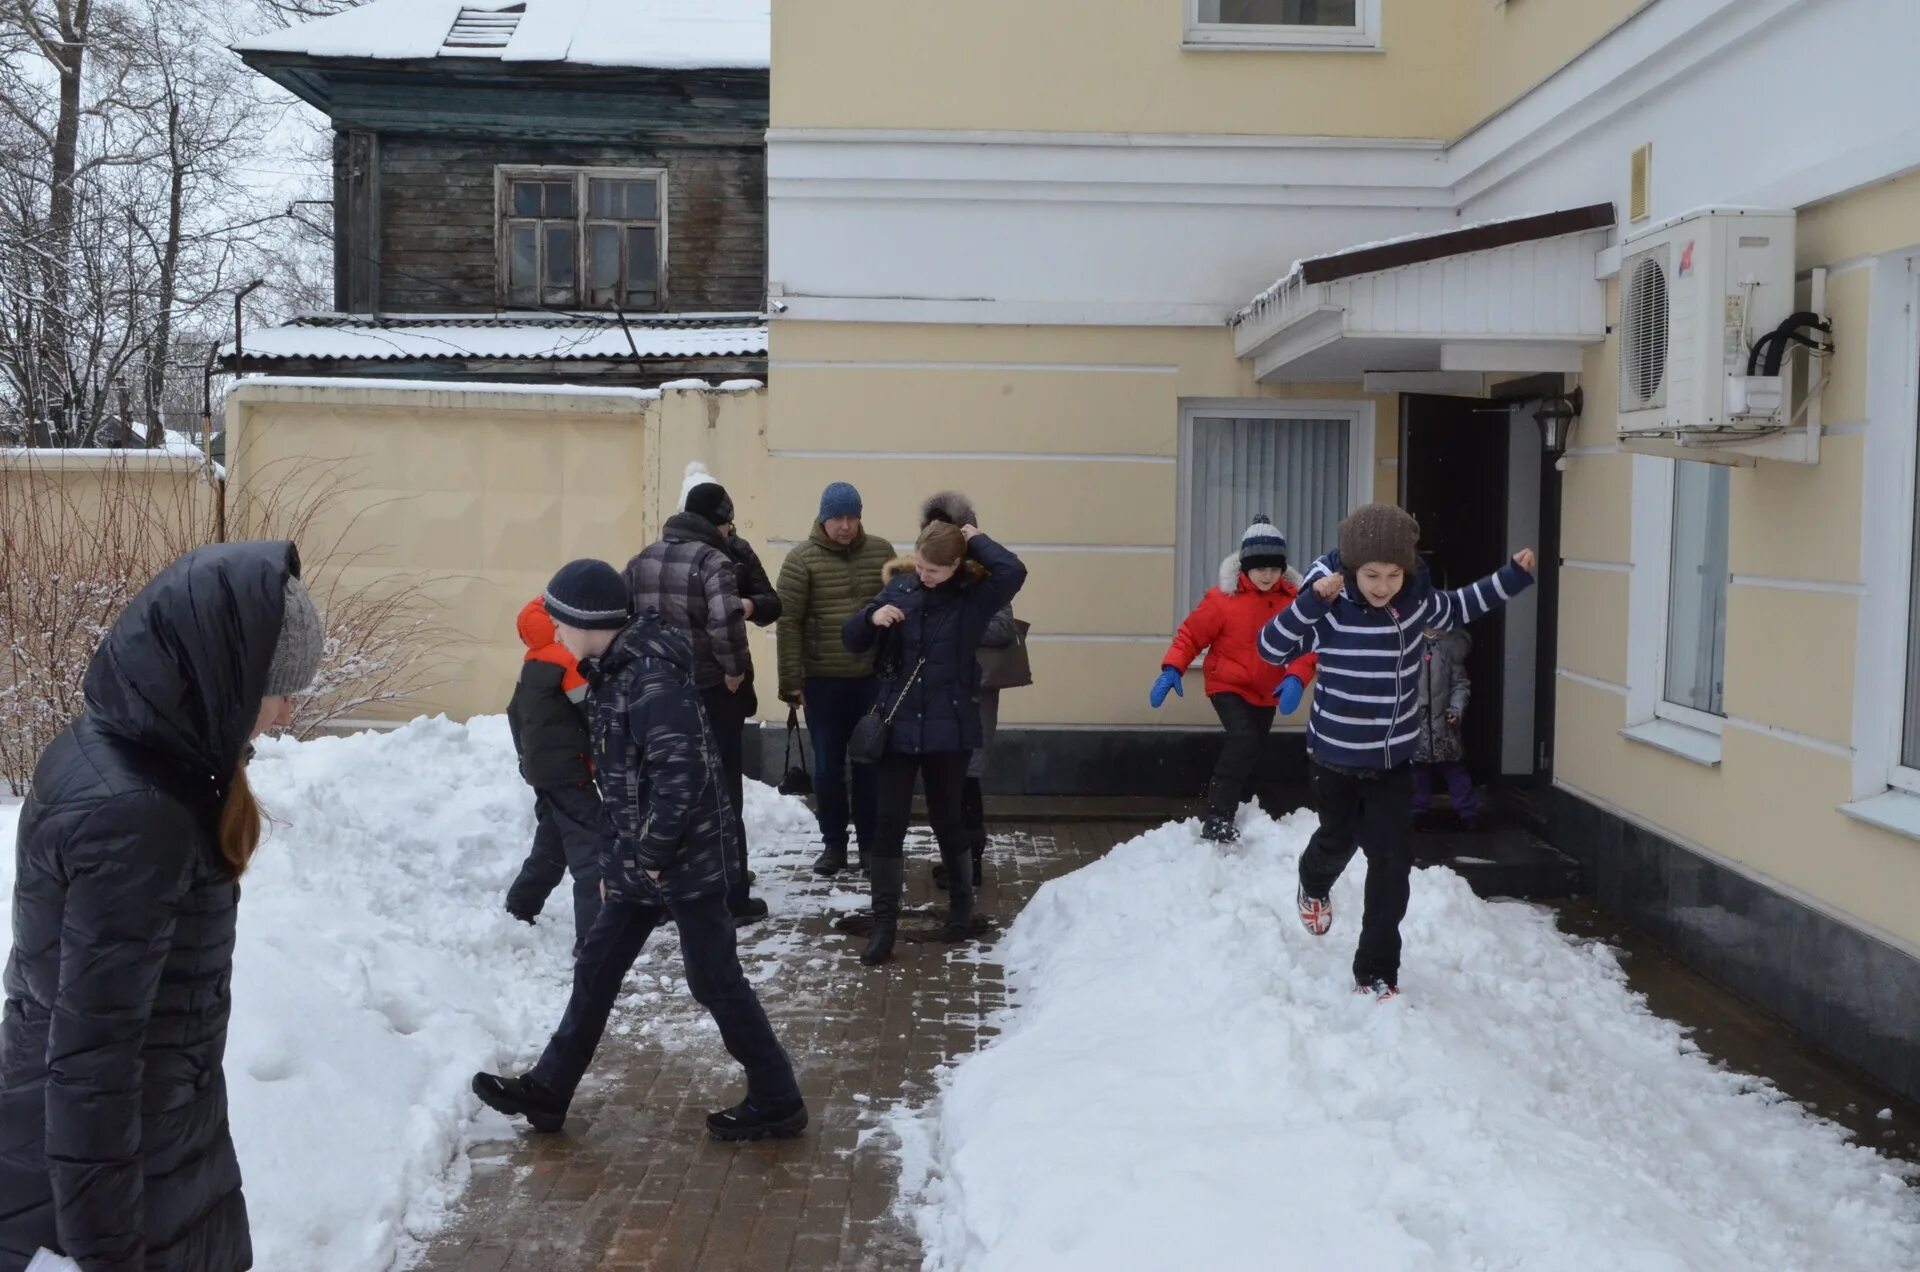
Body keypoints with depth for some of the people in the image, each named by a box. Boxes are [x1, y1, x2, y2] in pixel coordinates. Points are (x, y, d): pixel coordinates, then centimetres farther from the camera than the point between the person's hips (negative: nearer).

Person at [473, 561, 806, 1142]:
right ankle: (547, 1092, 27)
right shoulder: (613, 671, 8)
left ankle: (776, 1102, 15)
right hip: (643, 859, 10)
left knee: (714, 982, 1)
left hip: (686, 858, -10)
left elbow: (682, 776, -29)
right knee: (596, 969, 15)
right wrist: (629, 852, 13)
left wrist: (653, 853, -19)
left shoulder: (652, 680, -23)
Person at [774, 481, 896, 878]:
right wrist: (791, 681, -11)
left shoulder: (881, 553, 4)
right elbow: (788, 622, -7)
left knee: (869, 765, 8)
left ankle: (870, 843, 19)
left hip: (873, 678, 2)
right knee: (828, 767, 6)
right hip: (822, 681, -2)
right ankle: (833, 843, 19)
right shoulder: (802, 559, -5)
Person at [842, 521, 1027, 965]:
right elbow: (852, 641, 6)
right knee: (888, 823, 0)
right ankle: (884, 924, 7)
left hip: (948, 730, -2)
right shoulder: (900, 589, 2)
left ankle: (961, 906, 34)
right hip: (897, 727, 2)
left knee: (945, 819, 12)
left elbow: (1013, 572, -28)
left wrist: (976, 541, -13)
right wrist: (872, 616, -15)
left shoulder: (973, 596, -8)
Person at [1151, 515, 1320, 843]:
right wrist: (1172, 669, -25)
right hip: (1228, 686, -5)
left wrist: (1296, 678, -27)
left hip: (1266, 693, 5)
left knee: (1251, 753, 15)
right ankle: (1217, 820, -25)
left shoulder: (1293, 599, -8)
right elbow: (1191, 634, -10)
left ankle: (1227, 812, 36)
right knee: (1243, 739, -27)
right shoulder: (1222, 597, -16)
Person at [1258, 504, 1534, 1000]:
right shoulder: (1331, 612, -23)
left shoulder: (1416, 601, -9)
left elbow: (1456, 610, 13)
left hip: (1395, 759, 3)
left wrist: (1512, 577, 8)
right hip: (1336, 756, -2)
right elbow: (1272, 648, -29)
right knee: (1338, 839, 22)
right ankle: (1314, 888, 59)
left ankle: (1376, 971, 9)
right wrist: (1310, 601, -42)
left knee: (1391, 862, -3)